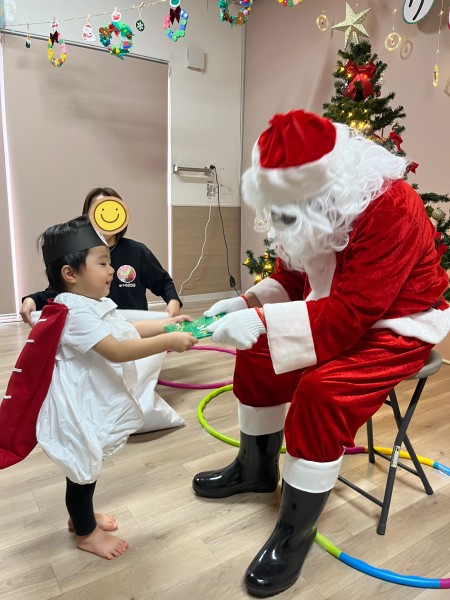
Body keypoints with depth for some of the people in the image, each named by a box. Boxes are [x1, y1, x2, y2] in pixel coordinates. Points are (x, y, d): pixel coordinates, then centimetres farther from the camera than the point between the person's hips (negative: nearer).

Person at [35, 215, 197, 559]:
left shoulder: (96, 304, 5)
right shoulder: (76, 312, -28)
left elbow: (128, 330, 14)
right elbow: (116, 351, -34)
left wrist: (166, 324, 4)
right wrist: (168, 342, -33)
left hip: (93, 400, 10)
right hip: (78, 404, -10)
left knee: (89, 464, 25)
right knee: (83, 469, 10)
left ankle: (82, 515, 46)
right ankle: (86, 532, 31)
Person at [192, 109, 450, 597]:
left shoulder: (391, 208, -31)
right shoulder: (309, 205, -8)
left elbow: (351, 312, -34)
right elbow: (290, 280, 3)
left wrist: (261, 321, -36)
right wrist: (245, 304, -13)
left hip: (397, 326, -7)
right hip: (337, 315, 8)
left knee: (322, 390, -29)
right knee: (258, 353, -1)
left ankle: (296, 532, -7)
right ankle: (256, 468, 21)